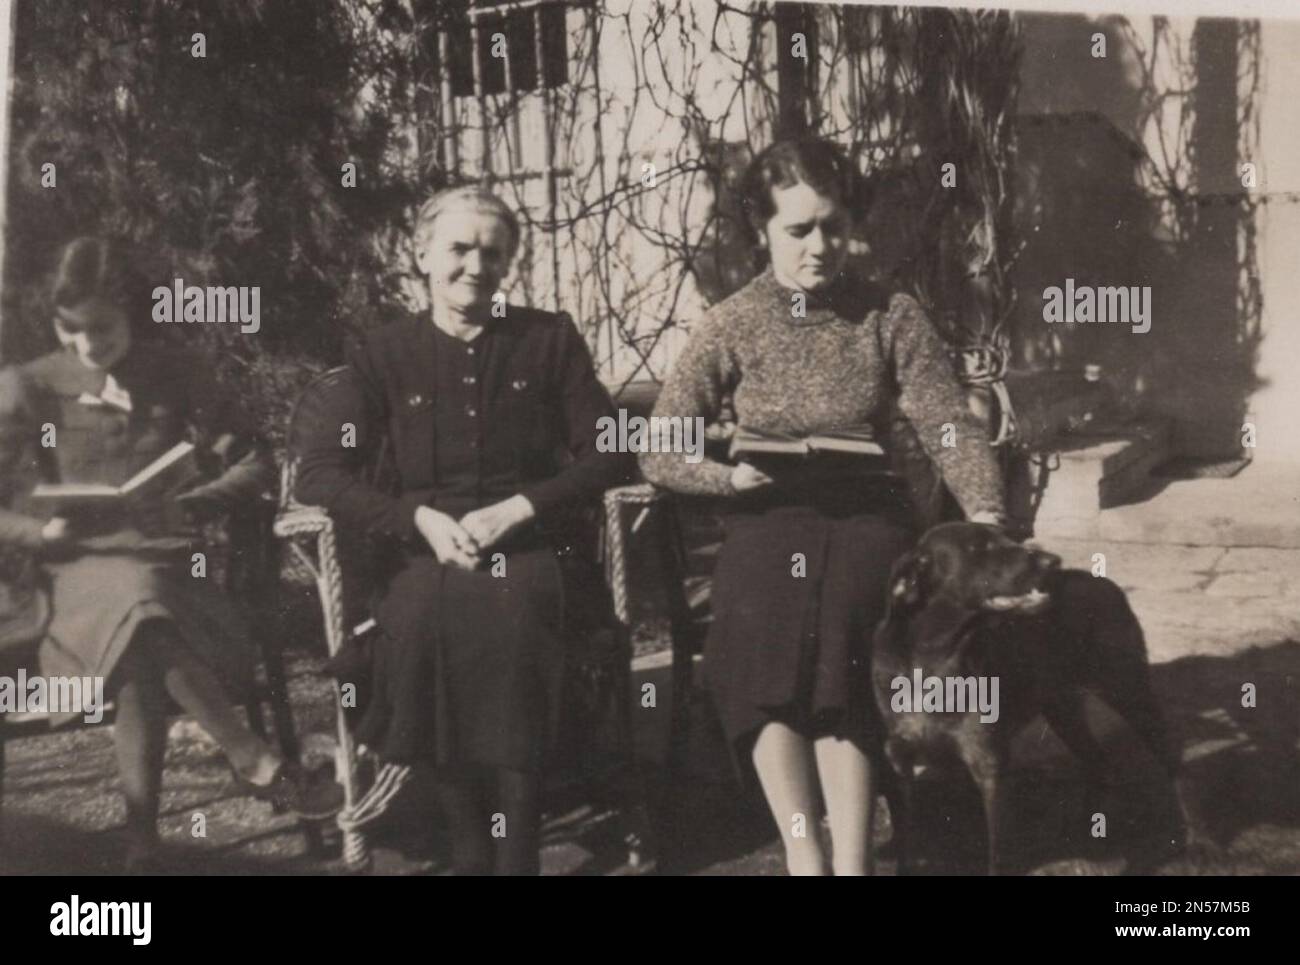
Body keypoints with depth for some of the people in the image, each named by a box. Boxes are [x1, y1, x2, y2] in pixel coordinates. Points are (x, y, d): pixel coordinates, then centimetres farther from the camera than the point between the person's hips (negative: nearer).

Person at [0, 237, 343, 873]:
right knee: (141, 606, -39)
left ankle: (142, 846, -29)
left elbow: (253, 463, 8)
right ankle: (256, 762, -32)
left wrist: (188, 509, -10)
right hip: (82, 574, -1)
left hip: (167, 566, 1)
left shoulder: (176, 375, 7)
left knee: (141, 667, -35)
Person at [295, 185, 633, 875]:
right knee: (424, 613, -30)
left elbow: (611, 455, 6)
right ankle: (471, 853, -15)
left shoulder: (550, 340, 12)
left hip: (528, 551, -1)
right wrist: (420, 519, -9)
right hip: (428, 558, 1)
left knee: (513, 610, -32)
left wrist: (518, 509, -8)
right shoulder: (386, 354, 11)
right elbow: (317, 475, 6)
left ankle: (514, 856, -23)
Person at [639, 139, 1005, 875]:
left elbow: (952, 426, -3)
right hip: (769, 521, 0)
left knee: (835, 646, -28)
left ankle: (849, 861, -27)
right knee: (765, 634, -29)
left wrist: (986, 515, -19)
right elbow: (659, 452, 1)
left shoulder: (891, 318, 5)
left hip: (869, 516, 0)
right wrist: (729, 473, -17)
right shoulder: (734, 326, 4)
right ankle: (805, 854, -25)